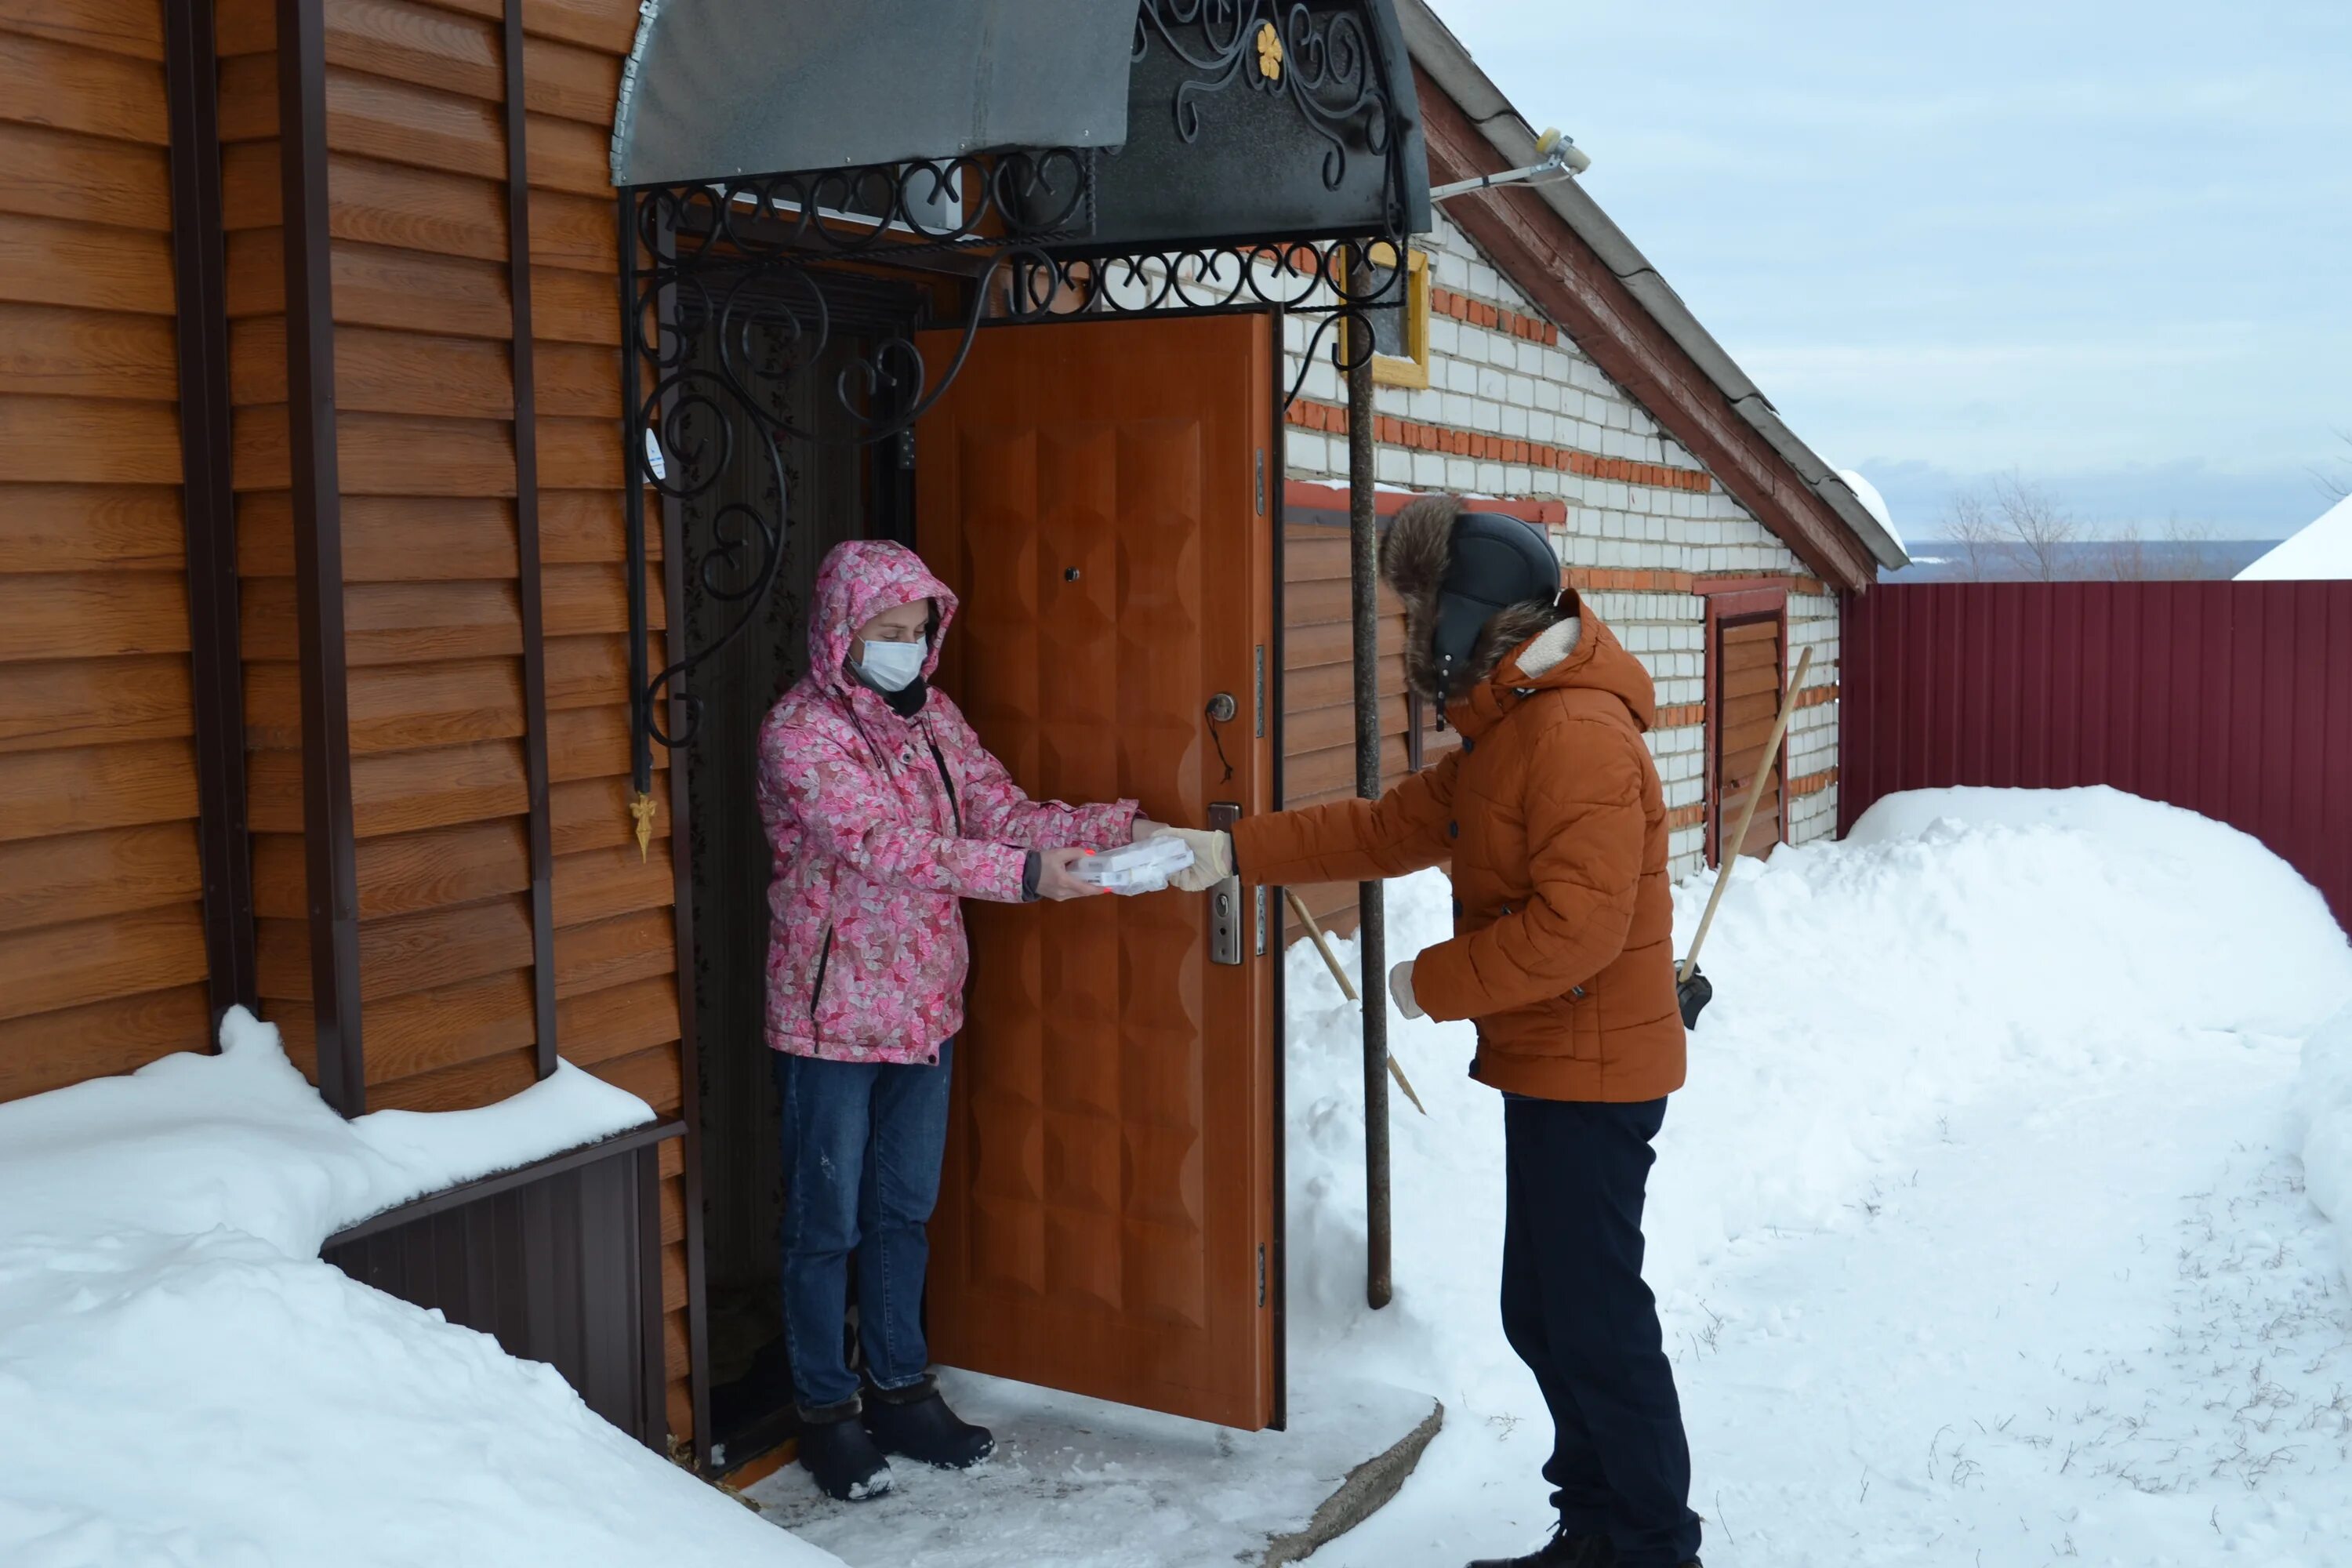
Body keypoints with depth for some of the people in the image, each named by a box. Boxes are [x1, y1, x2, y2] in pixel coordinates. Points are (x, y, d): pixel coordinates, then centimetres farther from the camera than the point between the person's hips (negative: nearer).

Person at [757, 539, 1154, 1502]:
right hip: (833, 1020, -7)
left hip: (924, 1013, 7)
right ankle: (825, 1411, 22)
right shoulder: (799, 734, -16)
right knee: (827, 1224, 7)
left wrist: (1117, 828, -12)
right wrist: (1023, 874, -32)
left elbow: (1004, 814, 3)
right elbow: (883, 846, -26)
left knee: (904, 1212, 18)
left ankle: (900, 1391, 32)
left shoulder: (932, 719, 7)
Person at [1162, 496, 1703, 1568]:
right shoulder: (1506, 728, 13)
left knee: (1594, 1320, -1)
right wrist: (1233, 853, 12)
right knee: (1544, 1315, 17)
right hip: (1549, 1067, 11)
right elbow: (1391, 829, 16)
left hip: (1592, 1076, -11)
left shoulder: (1578, 734, -21)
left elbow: (1577, 925, -28)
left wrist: (1433, 984, -16)